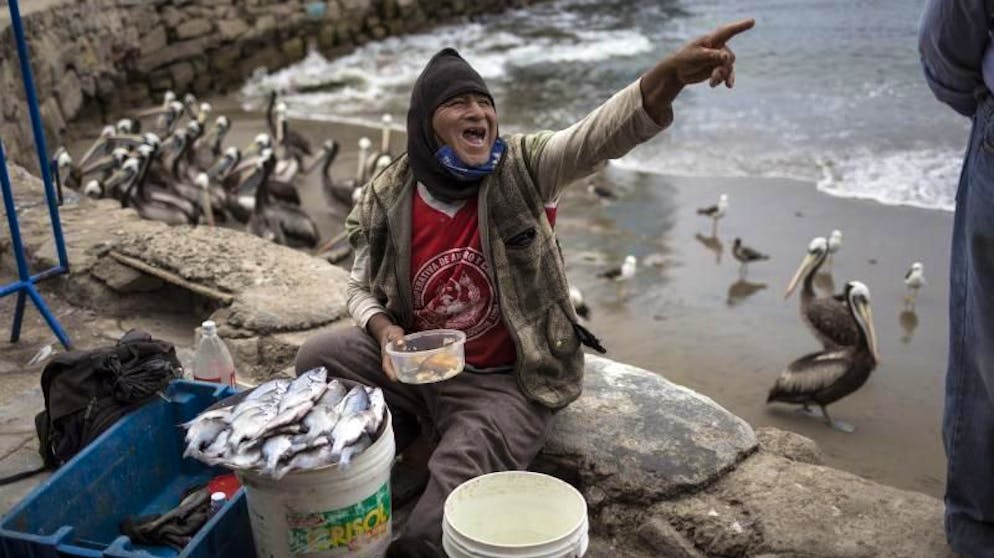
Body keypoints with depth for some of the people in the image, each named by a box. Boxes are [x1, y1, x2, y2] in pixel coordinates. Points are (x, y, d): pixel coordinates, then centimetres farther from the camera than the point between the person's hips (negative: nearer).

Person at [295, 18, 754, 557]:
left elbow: (600, 133, -29)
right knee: (318, 358, -16)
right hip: (416, 365, 4)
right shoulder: (387, 198, -6)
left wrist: (671, 73, -49)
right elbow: (362, 287, 7)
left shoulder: (522, 169, -12)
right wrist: (383, 330, -18)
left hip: (503, 383, -3)